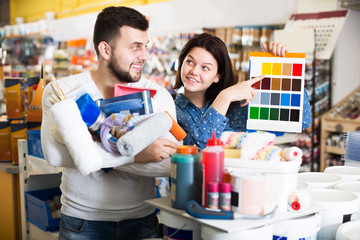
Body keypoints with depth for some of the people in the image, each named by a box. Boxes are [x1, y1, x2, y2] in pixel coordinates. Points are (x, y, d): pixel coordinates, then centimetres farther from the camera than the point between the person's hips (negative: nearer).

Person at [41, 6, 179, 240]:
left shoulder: (158, 96, -6)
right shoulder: (60, 92, -9)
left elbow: (169, 164, -18)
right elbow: (54, 153, -25)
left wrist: (95, 154, -26)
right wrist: (134, 155, -29)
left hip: (142, 221, 2)